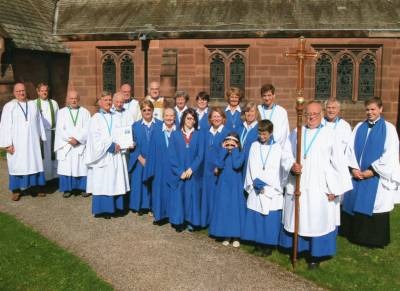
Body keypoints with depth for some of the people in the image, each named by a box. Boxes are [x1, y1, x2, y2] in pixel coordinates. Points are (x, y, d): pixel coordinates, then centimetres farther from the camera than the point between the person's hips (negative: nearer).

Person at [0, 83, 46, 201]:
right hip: (16, 143, -3)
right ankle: (16, 190, 11)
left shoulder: (33, 105, 8)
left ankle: (35, 187, 16)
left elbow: (39, 122, 11)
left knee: (34, 163, 6)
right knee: (17, 165, 3)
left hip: (32, 142, 3)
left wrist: (41, 137, 8)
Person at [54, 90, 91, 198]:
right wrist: (69, 139, -13)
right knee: (66, 167, -1)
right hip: (65, 145, 1)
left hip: (81, 145, 0)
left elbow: (87, 129, -2)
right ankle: (67, 189, 8)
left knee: (82, 167, -2)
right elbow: (60, 129, -1)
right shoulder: (62, 112, 7)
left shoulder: (85, 112, 6)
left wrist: (77, 139, -15)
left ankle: (83, 188, 8)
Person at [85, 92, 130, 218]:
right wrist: (111, 146, -14)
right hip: (103, 156, -4)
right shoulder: (96, 118, 0)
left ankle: (114, 207, 11)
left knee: (115, 182, 4)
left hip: (116, 155, 4)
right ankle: (103, 209, 4)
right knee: (102, 182, -2)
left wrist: (119, 145, -8)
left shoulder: (115, 118, 13)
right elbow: (96, 138, -9)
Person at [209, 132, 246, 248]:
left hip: (235, 186, -2)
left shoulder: (240, 154, -3)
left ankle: (236, 236, 9)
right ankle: (226, 236, 16)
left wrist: (235, 151, -14)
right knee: (223, 209, 5)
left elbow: (236, 165, -22)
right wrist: (223, 150, -11)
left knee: (235, 209, 0)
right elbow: (219, 165, -14)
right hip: (223, 185, 3)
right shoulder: (223, 153, 5)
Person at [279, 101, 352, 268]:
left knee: (318, 221, 3)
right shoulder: (296, 133, 5)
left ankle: (315, 255, 17)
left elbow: (338, 162, -3)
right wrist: (292, 166, -13)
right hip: (297, 185, 3)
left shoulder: (329, 134, -3)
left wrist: (334, 189, -7)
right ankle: (298, 248, 27)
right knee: (297, 219, 9)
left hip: (320, 188, -2)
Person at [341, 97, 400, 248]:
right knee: (355, 205, 9)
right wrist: (353, 168, -7)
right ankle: (356, 234, 25)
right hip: (358, 174, 4)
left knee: (374, 206, 1)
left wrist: (372, 171, -13)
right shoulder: (359, 127, 9)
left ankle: (375, 240, 16)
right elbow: (350, 148, 6)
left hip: (376, 177, -4)